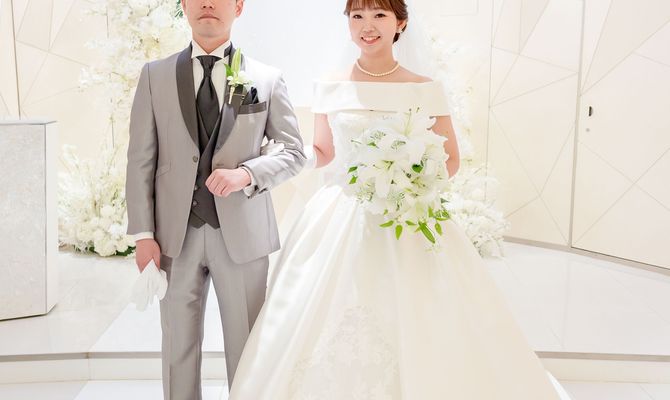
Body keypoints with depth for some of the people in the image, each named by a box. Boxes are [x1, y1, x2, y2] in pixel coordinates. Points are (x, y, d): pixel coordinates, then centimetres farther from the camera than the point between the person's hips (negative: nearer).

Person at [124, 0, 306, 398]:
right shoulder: (155, 75, 6)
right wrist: (143, 234, -4)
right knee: (179, 345, 11)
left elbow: (294, 152, 5)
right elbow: (140, 160, 3)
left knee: (247, 345, 8)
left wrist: (248, 173, -14)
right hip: (176, 234, 1)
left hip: (242, 232, -1)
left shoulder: (267, 79, 4)